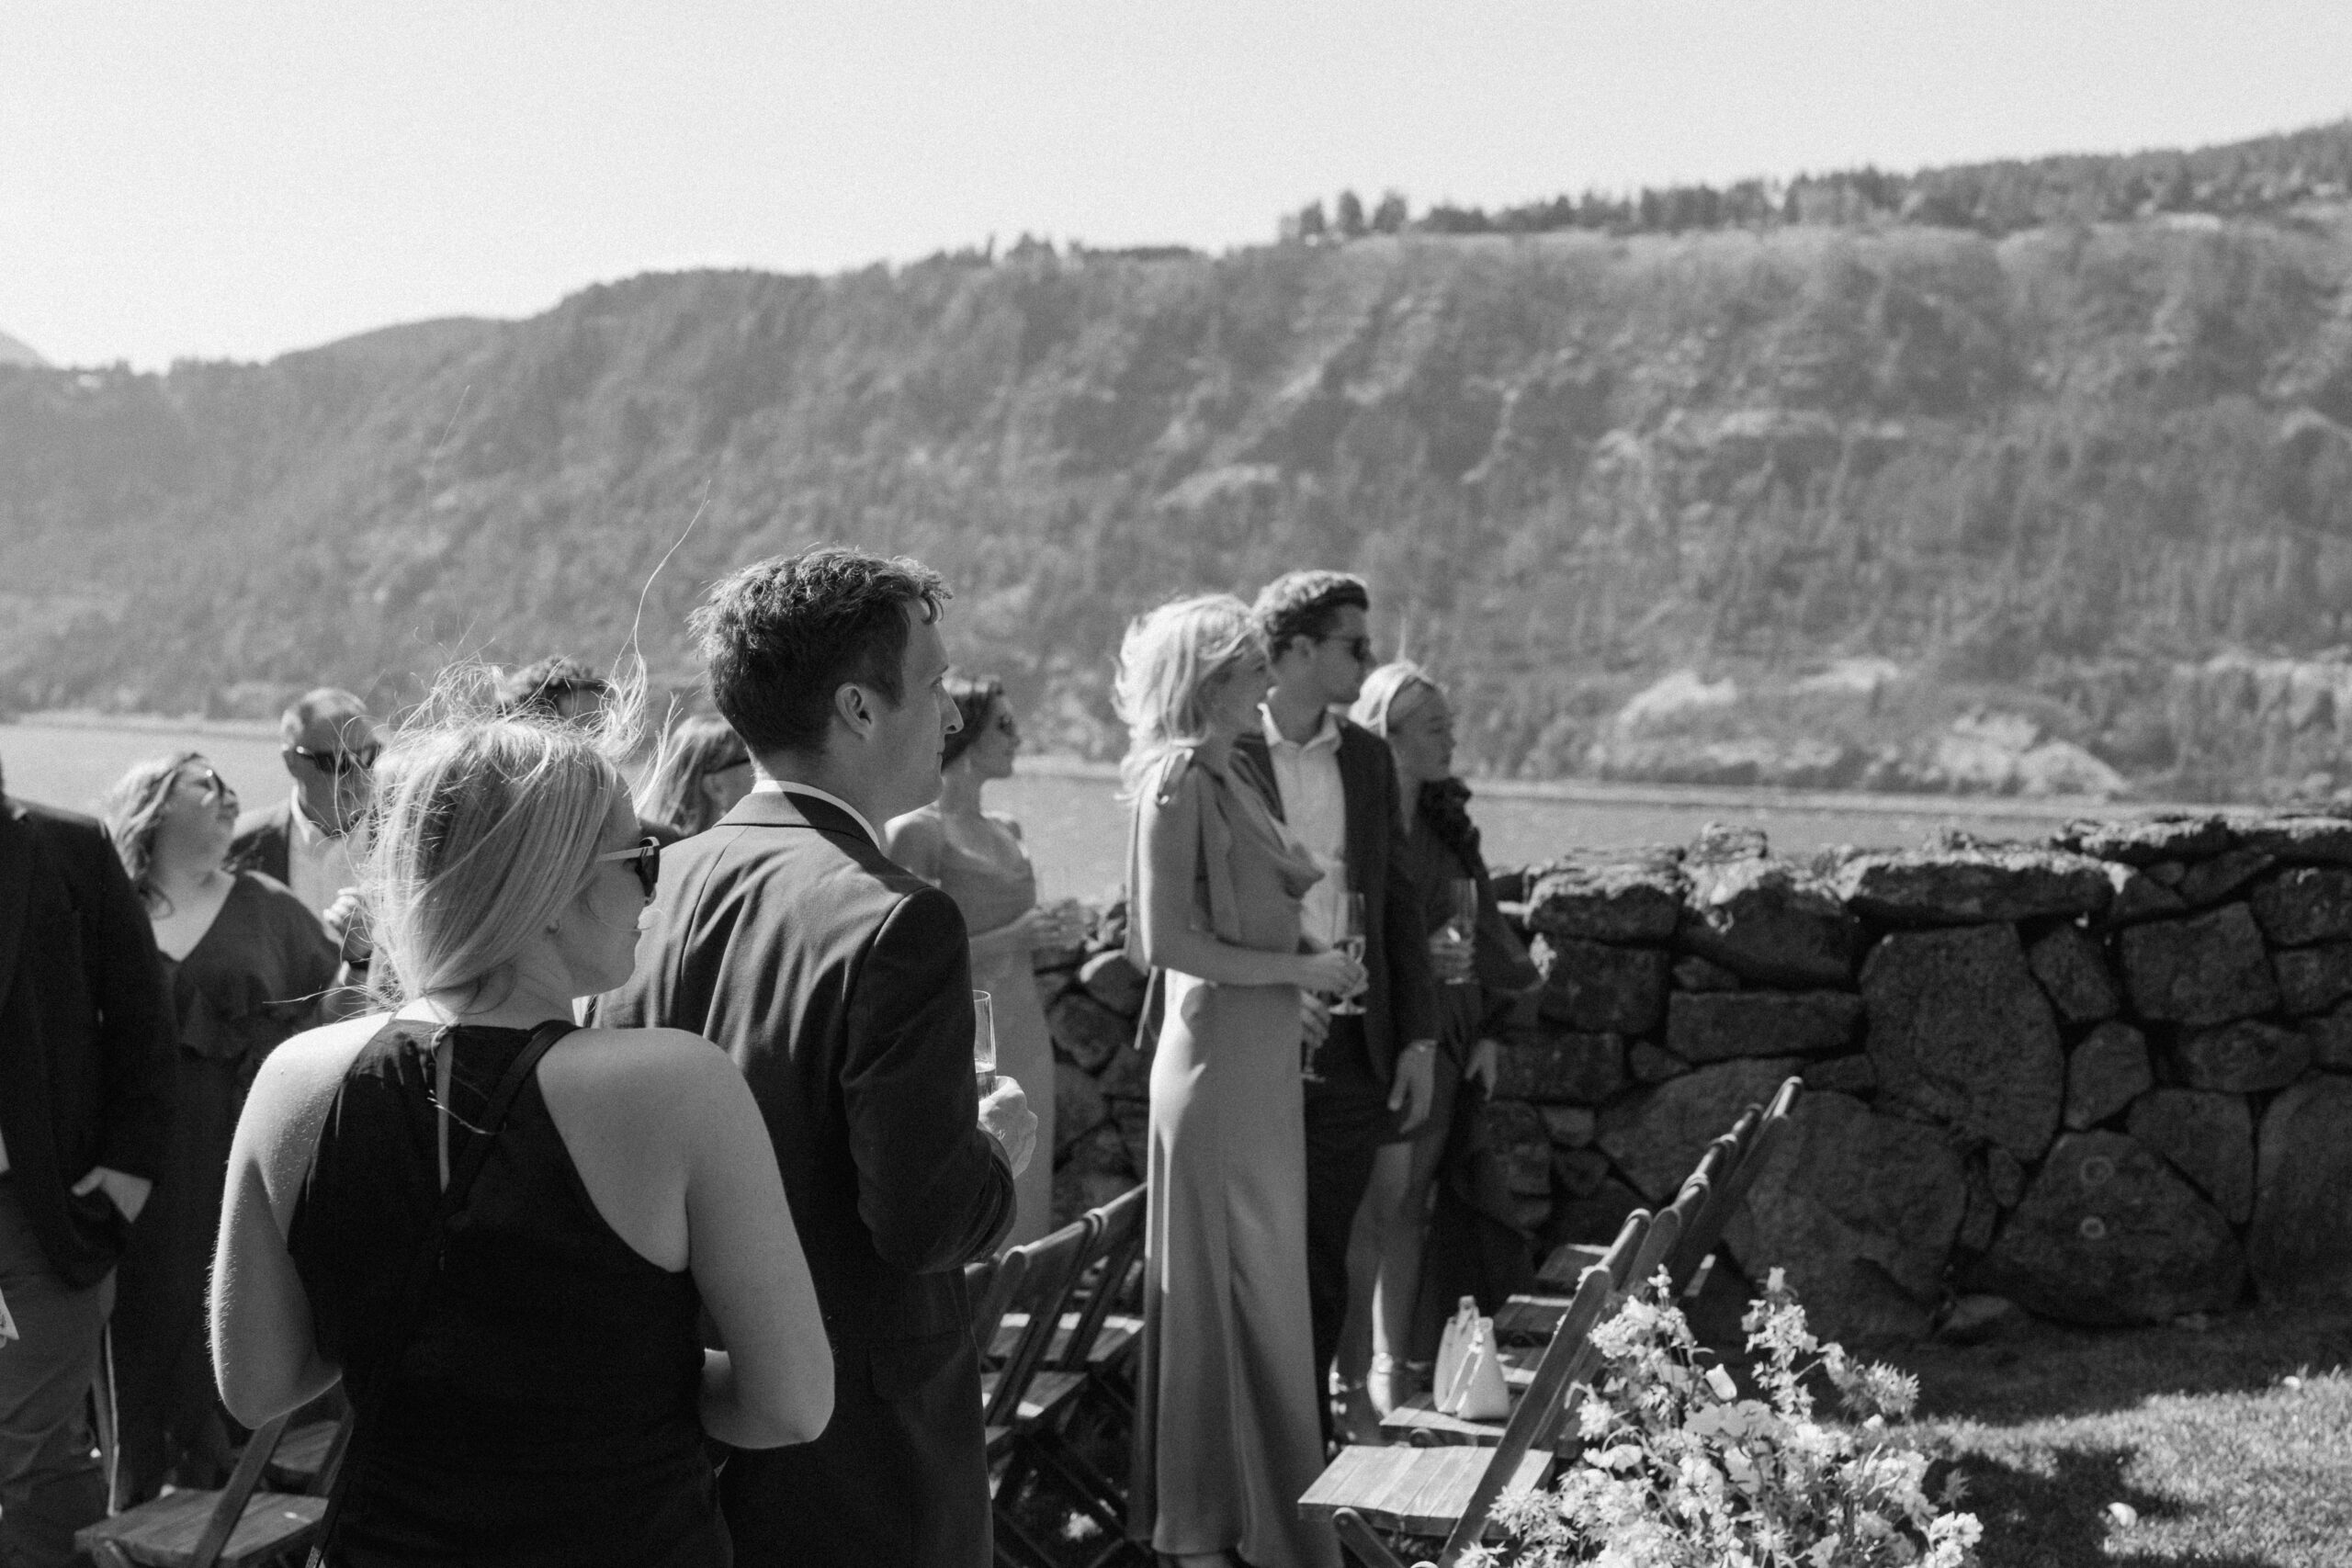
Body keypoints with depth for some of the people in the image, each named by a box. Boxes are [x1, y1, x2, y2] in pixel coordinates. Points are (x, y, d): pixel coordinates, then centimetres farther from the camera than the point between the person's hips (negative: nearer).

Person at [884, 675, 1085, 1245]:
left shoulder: (1006, 831, 13)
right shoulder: (915, 831, -9)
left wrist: (1054, 931, 5)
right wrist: (1011, 940, -18)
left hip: (1025, 1043, 7)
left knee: (1020, 1221, 8)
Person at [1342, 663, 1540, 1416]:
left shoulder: (1444, 818, 11)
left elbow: (1478, 924, 14)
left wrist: (1488, 1028, 11)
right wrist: (1417, 956, -21)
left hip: (1445, 1034, 6)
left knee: (1410, 1205, 11)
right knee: (1380, 1200, -5)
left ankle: (1399, 1360, 19)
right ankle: (1357, 1366, 5)